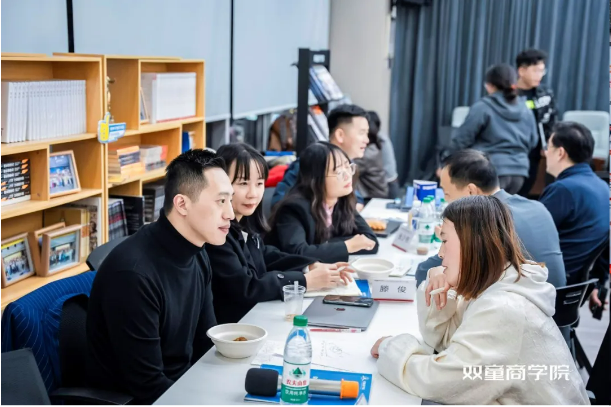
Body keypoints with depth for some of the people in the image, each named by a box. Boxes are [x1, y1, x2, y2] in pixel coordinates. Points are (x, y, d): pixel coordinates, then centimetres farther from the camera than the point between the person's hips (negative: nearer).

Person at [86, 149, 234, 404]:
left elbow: (208, 343, 7)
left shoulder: (197, 256, 0)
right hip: (134, 400, -7)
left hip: (185, 384, 7)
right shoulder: (134, 273, -25)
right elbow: (148, 387, -22)